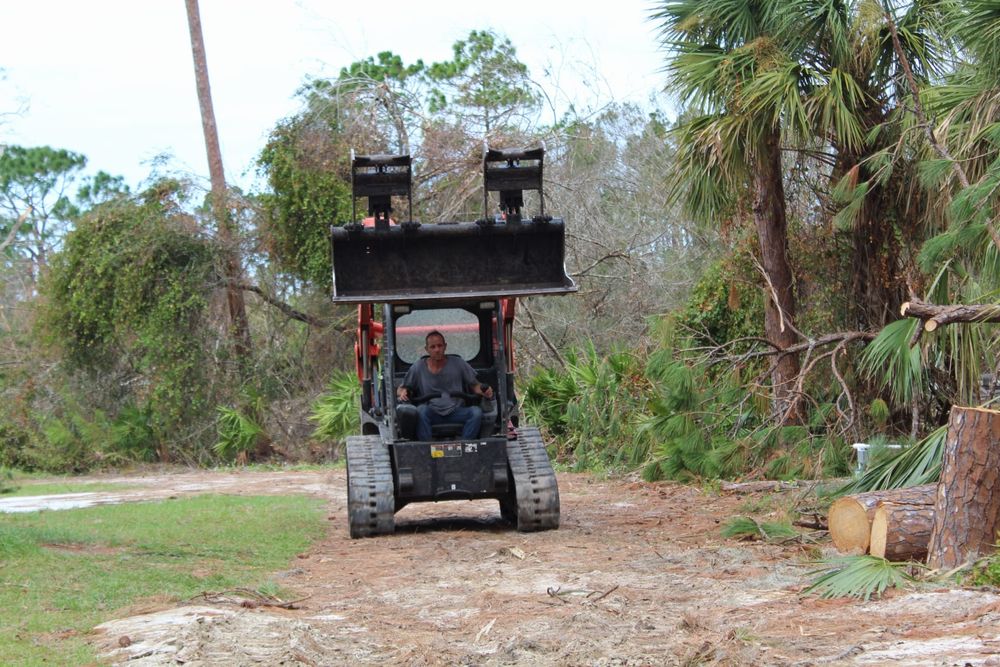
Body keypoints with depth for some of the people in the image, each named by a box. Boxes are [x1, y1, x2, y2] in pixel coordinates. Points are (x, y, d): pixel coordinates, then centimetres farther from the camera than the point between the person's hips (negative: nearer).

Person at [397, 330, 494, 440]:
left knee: (476, 411, -28)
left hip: (456, 412, 1)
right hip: (432, 414, -1)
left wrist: (483, 390, -13)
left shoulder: (458, 363, 8)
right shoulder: (418, 367, 8)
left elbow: (474, 385, 11)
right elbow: (400, 389, 14)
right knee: (420, 410, -34)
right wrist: (402, 393, -12)